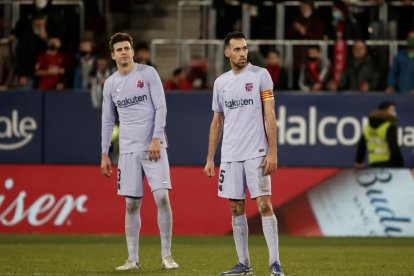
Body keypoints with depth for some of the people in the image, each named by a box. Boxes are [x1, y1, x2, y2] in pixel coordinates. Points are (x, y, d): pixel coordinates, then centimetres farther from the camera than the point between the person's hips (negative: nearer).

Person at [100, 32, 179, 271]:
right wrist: (105, 154, 11)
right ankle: (133, 259, 7)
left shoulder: (148, 73, 0)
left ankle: (167, 255, -5)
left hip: (153, 146, -3)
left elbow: (160, 107, -4)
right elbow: (108, 121, 16)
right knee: (131, 204, 2)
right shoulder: (110, 84, 11)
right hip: (128, 150, 3)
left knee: (162, 197, -12)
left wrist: (156, 139, -13)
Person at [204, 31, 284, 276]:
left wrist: (272, 152, -12)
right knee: (236, 208, 6)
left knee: (264, 205, -10)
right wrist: (210, 159, 13)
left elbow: (270, 115, -5)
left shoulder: (260, 75, -2)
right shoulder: (221, 82, 11)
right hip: (230, 155, 5)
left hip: (256, 153, -5)